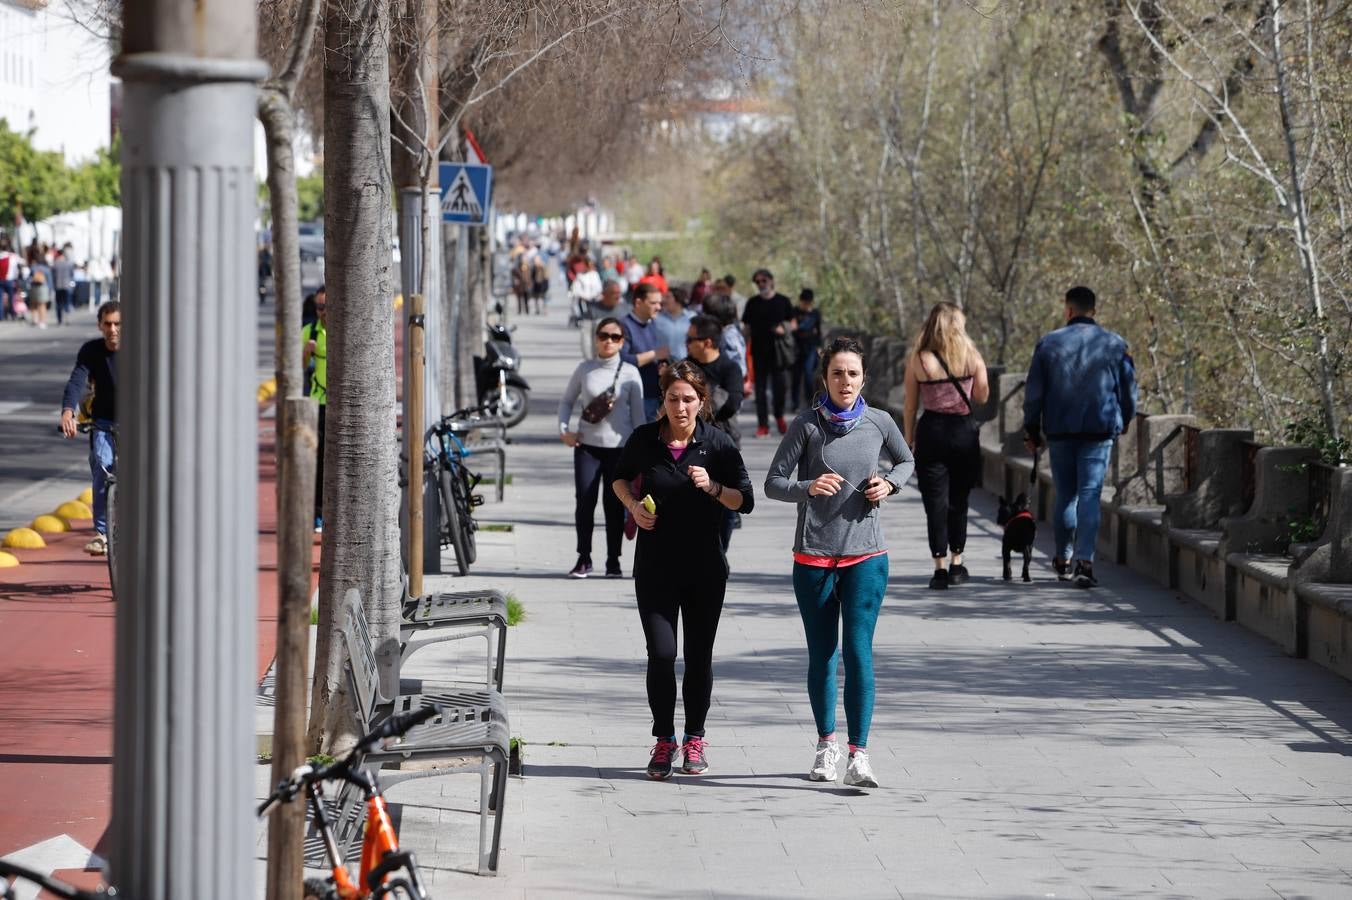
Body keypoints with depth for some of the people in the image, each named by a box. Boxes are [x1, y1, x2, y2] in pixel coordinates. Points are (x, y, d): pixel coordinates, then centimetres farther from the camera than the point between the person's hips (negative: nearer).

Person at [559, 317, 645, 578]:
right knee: (585, 502, -4)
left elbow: (638, 414, 4)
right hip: (587, 446, 1)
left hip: (619, 448, -1)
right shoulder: (585, 369, 4)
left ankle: (613, 561, 13)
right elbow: (567, 401, 14)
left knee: (614, 505, 4)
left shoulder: (630, 373, 0)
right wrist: (564, 429, -2)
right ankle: (584, 559, 7)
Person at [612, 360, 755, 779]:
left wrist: (713, 487, -21)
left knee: (699, 655, 5)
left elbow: (746, 501, -3)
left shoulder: (718, 444, -5)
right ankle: (664, 740, 8)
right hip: (655, 567, 0)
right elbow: (620, 477, 16)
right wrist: (632, 505, -3)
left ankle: (694, 739, 20)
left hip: (705, 567, 0)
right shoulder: (645, 439, -3)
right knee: (661, 654, -7)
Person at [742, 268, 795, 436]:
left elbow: (792, 325, 9)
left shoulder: (782, 301, 6)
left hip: (777, 351, -1)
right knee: (760, 388, 1)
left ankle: (779, 417, 23)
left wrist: (783, 329, -13)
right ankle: (763, 424, 5)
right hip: (758, 351, 1)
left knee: (779, 385, -2)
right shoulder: (752, 303, 9)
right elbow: (747, 328, 12)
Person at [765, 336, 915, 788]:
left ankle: (858, 755, -12)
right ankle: (826, 744, 27)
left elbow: (906, 462, 21)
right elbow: (773, 483, -3)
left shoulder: (879, 423, 1)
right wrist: (807, 488, -23)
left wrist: (889, 483, 0)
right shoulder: (807, 424, -5)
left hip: (865, 554, 0)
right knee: (821, 654, 9)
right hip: (813, 555, 0)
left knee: (858, 650, -10)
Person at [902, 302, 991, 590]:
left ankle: (940, 566, -3)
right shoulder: (972, 357, -2)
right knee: (958, 500, 14)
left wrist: (908, 440, 6)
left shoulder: (918, 359, -5)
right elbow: (982, 396, 6)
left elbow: (910, 405, -2)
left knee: (935, 501, 2)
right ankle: (956, 564, 18)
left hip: (931, 431, -2)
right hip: (964, 430, 2)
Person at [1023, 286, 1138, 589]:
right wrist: (1124, 421, 26)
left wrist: (1032, 431, 13)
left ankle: (1064, 559, 23)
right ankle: (1084, 562, -16)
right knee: (1089, 495, -4)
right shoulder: (1115, 344, 1)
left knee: (1065, 495, 14)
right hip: (1100, 429, -1)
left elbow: (1033, 392, 3)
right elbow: (1129, 389, 8)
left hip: (1059, 431, 1)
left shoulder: (1048, 343, 1)